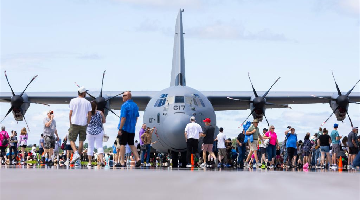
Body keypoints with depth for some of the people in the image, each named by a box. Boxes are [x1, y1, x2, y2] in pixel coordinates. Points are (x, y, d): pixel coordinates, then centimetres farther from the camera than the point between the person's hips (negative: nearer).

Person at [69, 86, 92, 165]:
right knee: (81, 141, 7)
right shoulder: (87, 102, 4)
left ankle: (76, 153, -19)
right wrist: (87, 123, 13)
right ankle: (78, 160, 7)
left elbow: (70, 113, 1)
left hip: (74, 123, -2)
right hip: (83, 124, 2)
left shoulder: (73, 101, 1)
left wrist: (70, 123, 10)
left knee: (72, 140, 6)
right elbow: (89, 115, 3)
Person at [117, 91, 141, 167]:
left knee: (122, 144, 0)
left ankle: (122, 162, -1)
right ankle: (137, 159, 0)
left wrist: (120, 129, -18)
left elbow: (123, 118, -20)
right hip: (132, 129, 7)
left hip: (125, 128, -7)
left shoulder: (125, 105, -14)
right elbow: (136, 117, 17)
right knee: (131, 144, 14)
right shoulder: (135, 105, 10)